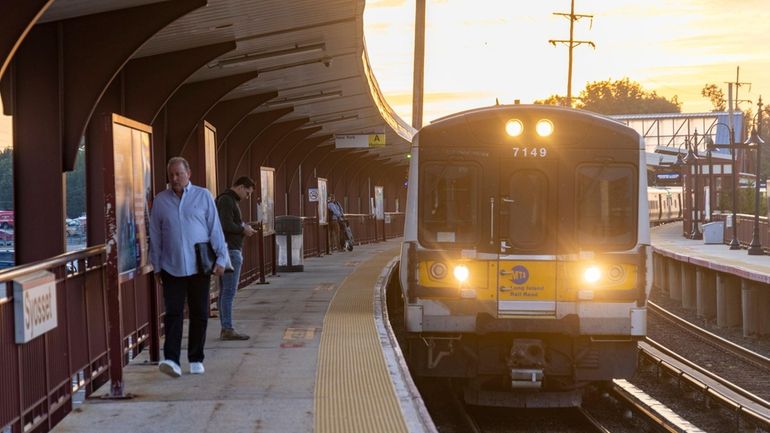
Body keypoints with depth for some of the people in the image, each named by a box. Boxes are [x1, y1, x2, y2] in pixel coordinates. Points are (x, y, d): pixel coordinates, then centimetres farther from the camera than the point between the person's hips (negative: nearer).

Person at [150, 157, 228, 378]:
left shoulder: (203, 196, 4)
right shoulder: (160, 200, 6)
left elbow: (215, 229, 3)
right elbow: (155, 235, 11)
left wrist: (221, 258, -2)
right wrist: (157, 266, 10)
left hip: (199, 266, 0)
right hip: (172, 268, 0)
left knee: (199, 314, 5)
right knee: (173, 313, -8)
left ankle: (196, 360, 14)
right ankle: (171, 360, -14)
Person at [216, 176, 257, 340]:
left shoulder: (229, 200, 19)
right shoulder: (227, 200, -13)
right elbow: (227, 225, -23)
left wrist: (243, 226, 9)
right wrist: (244, 230, -9)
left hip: (227, 250, 11)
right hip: (230, 250, -11)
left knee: (225, 291, 9)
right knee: (229, 291, -9)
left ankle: (225, 329, 12)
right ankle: (227, 330, -9)